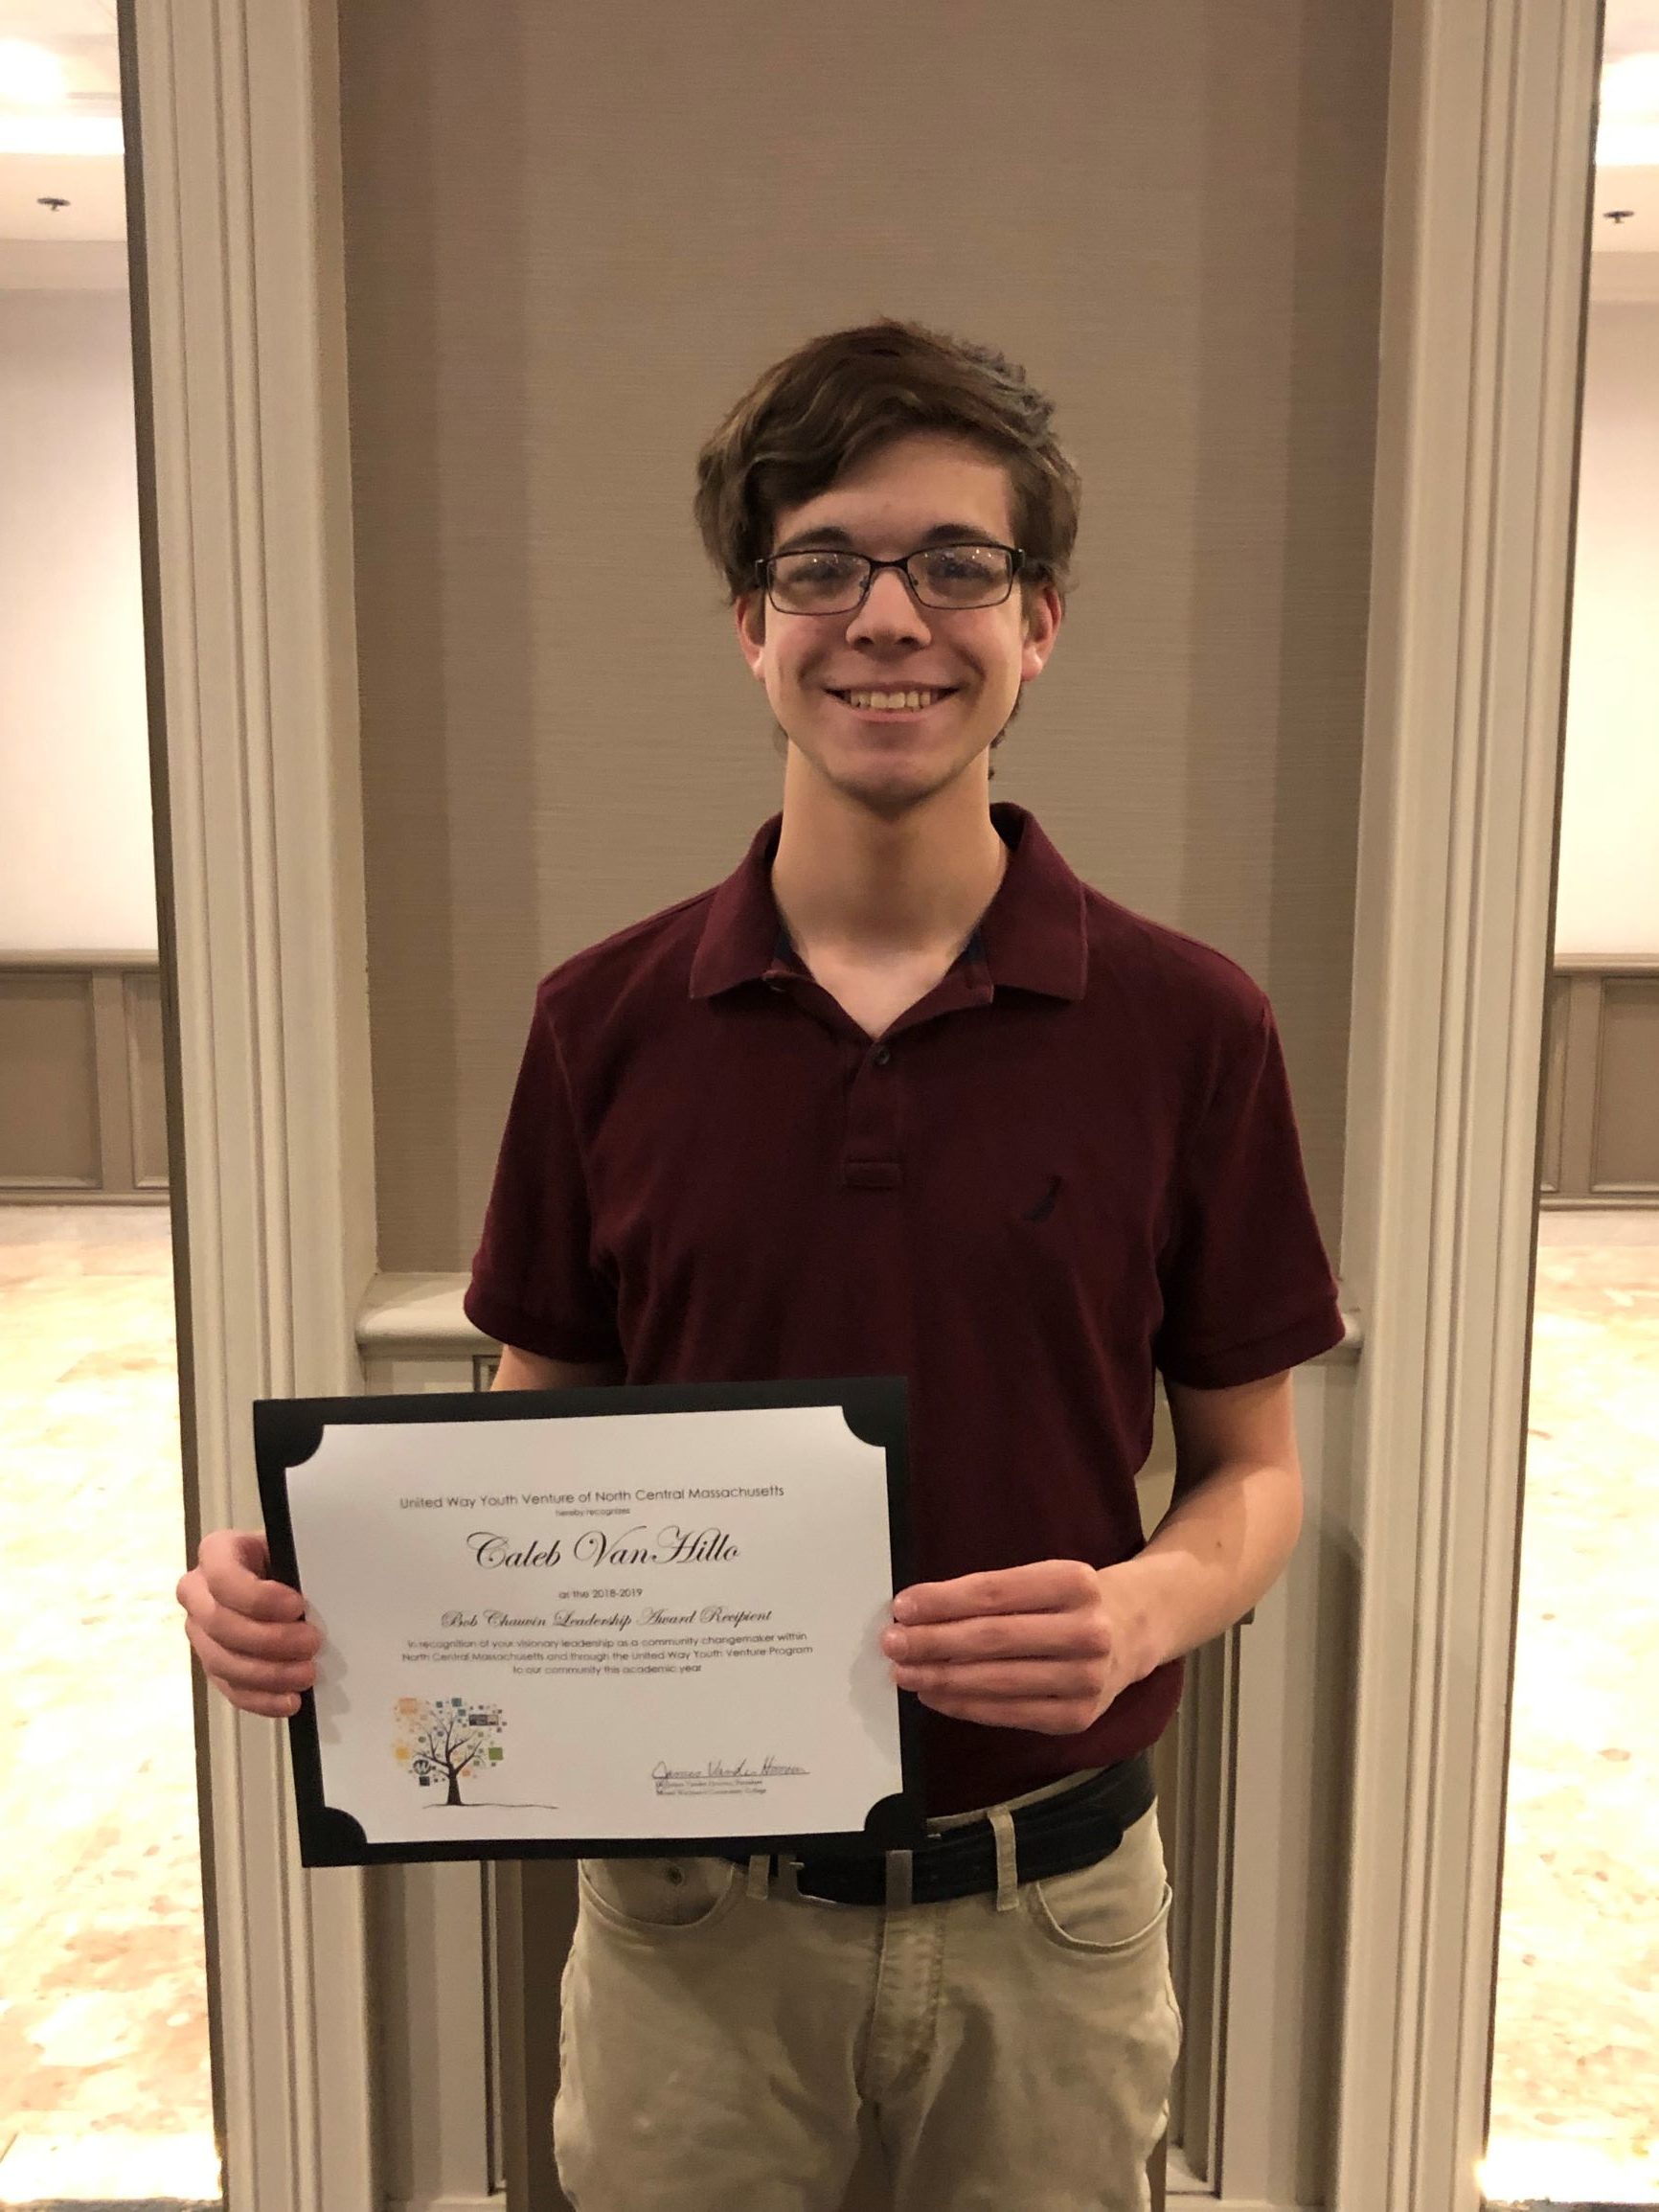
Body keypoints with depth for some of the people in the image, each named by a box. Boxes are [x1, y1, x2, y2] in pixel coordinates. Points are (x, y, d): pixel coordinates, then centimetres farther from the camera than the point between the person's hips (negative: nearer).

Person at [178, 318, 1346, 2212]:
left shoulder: (1186, 1026, -9)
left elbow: (1250, 1467, -1)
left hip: (1047, 1906, 0)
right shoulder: (609, 1023, -6)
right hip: (693, 1909, 1)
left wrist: (1148, 1607, -21)